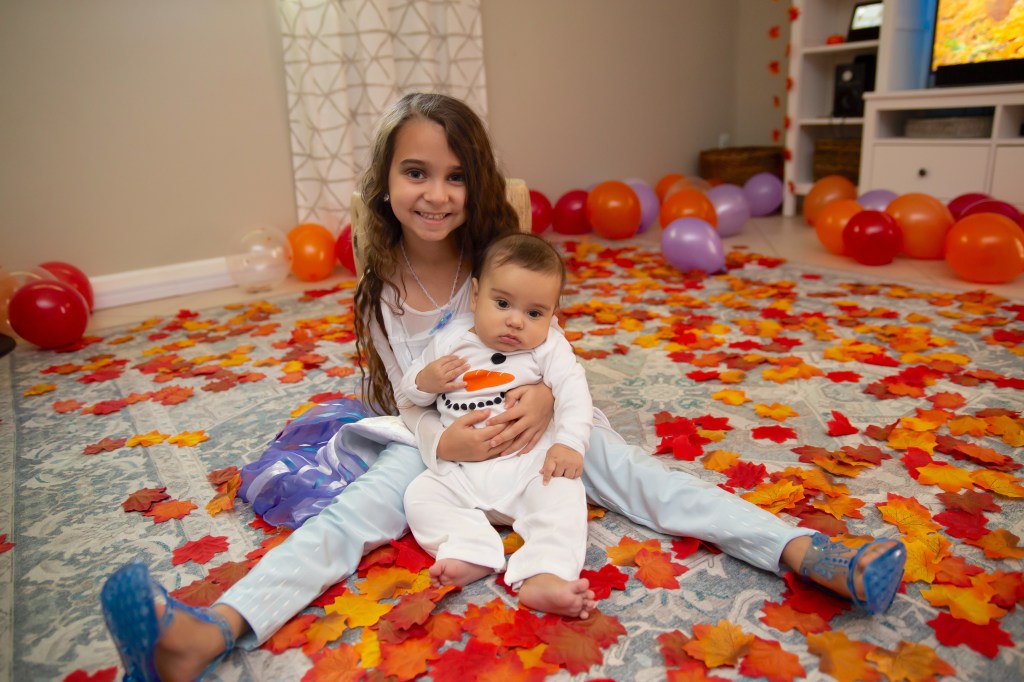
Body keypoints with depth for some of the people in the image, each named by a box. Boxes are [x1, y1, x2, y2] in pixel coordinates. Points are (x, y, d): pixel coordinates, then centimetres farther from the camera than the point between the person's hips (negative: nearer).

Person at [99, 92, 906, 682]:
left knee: (632, 469, -19)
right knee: (353, 512, -24)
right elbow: (410, 402, -8)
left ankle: (808, 553, -26)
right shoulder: (384, 292, -10)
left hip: (525, 419, 1)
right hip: (438, 438, 0)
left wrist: (543, 396, -28)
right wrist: (445, 440, -31)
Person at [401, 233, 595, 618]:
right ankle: (472, 552, -29)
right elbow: (408, 393, 13)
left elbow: (573, 391, -13)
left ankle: (544, 577, -37)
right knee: (419, 495, -16)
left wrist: (569, 443, -29)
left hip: (528, 464, -2)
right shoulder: (451, 340, 5)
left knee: (563, 491, -27)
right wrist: (424, 381, -11)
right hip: (459, 472, 3)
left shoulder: (548, 347, -1)